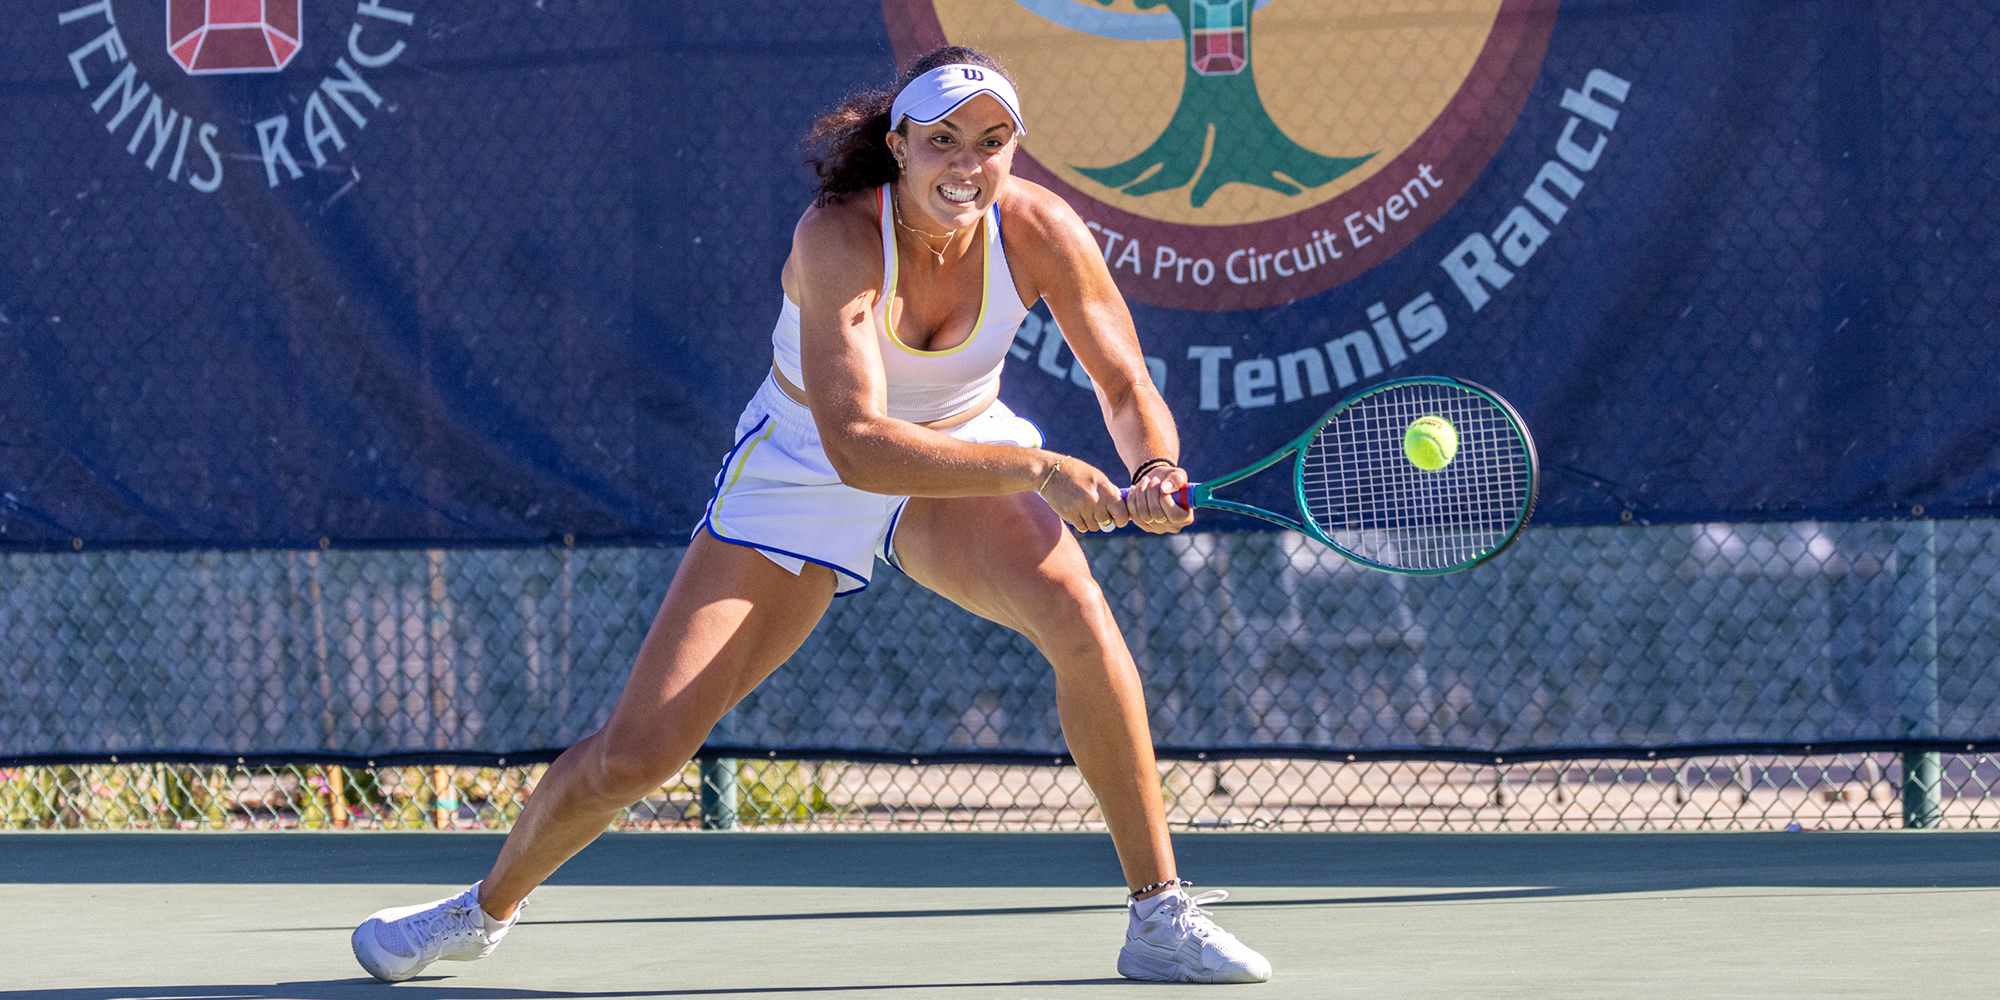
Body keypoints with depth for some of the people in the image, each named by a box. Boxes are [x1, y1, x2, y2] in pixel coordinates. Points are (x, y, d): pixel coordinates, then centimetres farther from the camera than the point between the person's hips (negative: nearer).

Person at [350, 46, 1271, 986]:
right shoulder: (840, 239, -32)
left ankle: (1159, 916, -17)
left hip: (965, 454, 2)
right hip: (802, 477, -2)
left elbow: (1126, 387, -10)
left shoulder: (1041, 231, -22)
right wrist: (1038, 468, -46)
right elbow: (857, 446, -41)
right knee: (632, 754, -5)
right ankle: (486, 909, 26)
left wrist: (1155, 472, -32)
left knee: (1080, 622, -31)